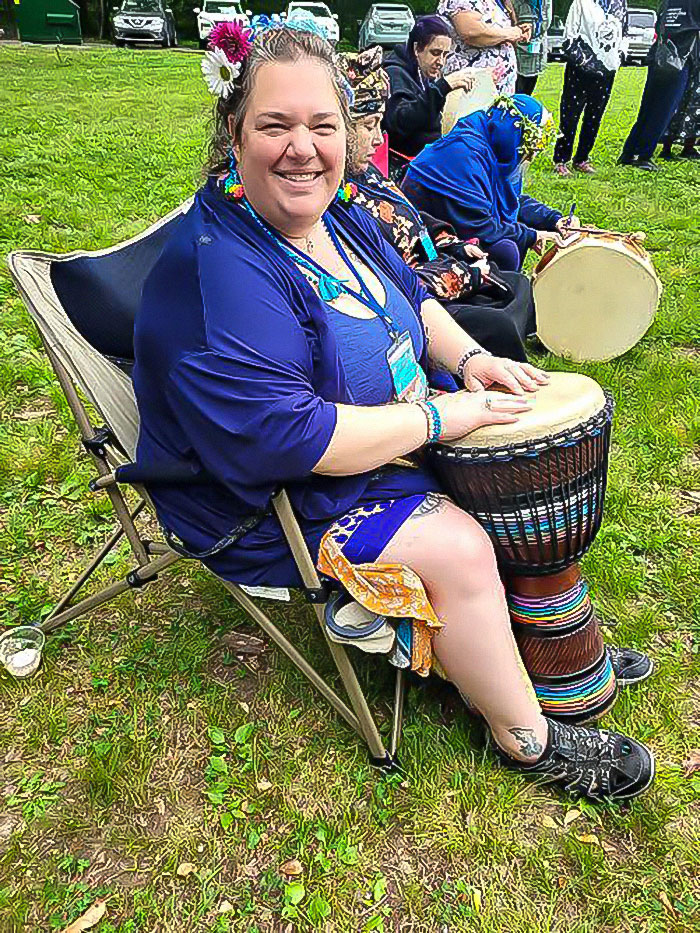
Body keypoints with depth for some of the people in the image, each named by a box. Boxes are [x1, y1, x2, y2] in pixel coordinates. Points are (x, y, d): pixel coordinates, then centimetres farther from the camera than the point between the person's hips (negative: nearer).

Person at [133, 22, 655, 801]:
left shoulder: (335, 212, 2)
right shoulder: (215, 272, -28)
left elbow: (413, 297, 15)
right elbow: (286, 439, -34)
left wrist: (466, 358, -6)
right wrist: (442, 416, -27)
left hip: (383, 435, 9)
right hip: (267, 505, -9)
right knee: (456, 549, -21)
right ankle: (527, 740, 4)